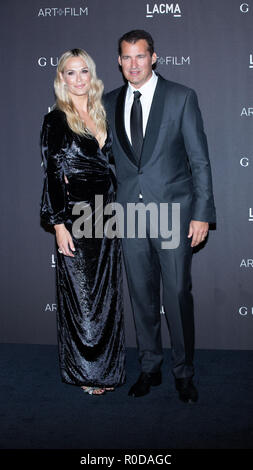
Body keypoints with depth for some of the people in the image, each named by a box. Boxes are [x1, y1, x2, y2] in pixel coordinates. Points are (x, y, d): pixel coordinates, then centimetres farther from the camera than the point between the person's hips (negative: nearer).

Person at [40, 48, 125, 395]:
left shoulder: (102, 116, 13)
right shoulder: (56, 120, -4)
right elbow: (53, 175, -9)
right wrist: (59, 225, -14)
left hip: (107, 217, 6)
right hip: (77, 218, -6)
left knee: (107, 294, 12)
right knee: (80, 294, 3)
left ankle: (107, 367, 26)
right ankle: (84, 372, 18)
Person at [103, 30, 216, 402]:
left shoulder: (182, 97, -1)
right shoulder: (110, 103, 10)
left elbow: (200, 159, -3)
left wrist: (202, 213, -8)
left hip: (173, 210, -3)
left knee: (178, 294, 1)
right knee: (142, 294, 11)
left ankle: (184, 372, 19)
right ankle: (150, 368, 27)